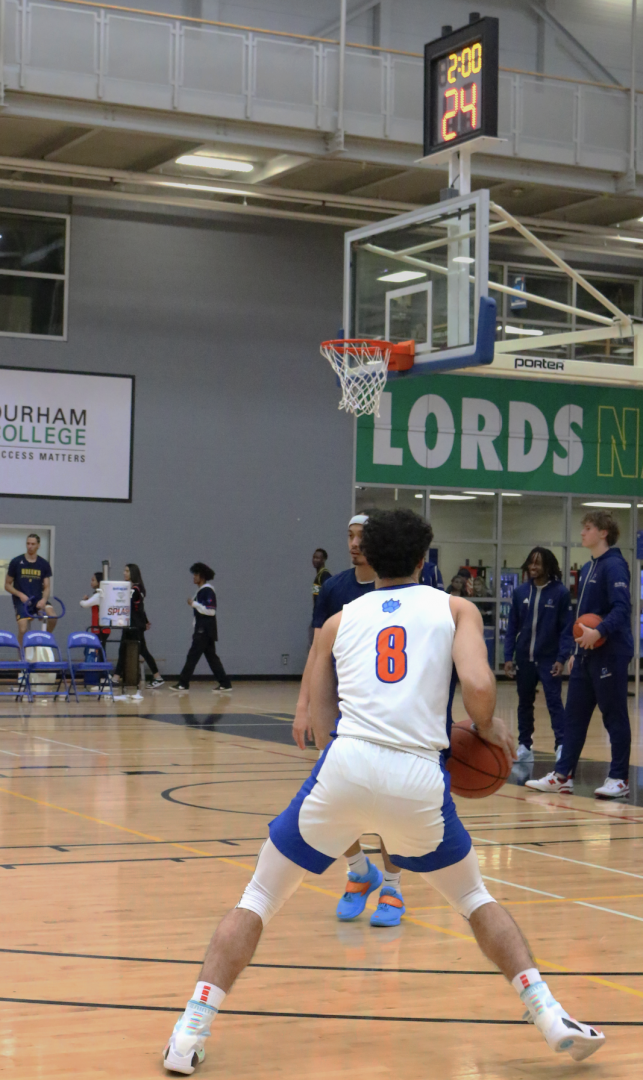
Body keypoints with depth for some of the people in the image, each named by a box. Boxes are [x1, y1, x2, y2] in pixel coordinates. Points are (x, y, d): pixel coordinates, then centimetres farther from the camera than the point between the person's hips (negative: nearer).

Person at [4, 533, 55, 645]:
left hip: (38, 600, 1)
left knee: (52, 616, -26)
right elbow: (7, 585, 5)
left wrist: (43, 600, -17)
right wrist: (20, 595, -12)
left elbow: (47, 587, 5)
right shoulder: (16, 562, 1)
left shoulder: (44, 564, 6)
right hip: (21, 601, -1)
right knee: (23, 630, -18)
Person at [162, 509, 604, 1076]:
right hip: (419, 779, 0)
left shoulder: (340, 620, 22)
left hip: (345, 769, 0)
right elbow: (478, 685, -3)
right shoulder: (456, 608, 17)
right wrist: (488, 726, 18)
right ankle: (551, 1018, 17)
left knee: (258, 900, 16)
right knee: (476, 898, 26)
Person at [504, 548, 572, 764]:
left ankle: (562, 746, -8)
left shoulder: (560, 592, -7)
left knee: (554, 701, -8)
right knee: (524, 703, 11)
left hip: (549, 658, -4)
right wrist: (508, 657, 1)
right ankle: (524, 746, 20)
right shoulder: (520, 592, 3)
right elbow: (512, 627, 6)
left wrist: (561, 659, -14)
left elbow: (567, 628, -7)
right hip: (524, 658, 4)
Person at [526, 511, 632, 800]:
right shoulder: (587, 568, 16)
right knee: (574, 716, 10)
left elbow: (622, 608, -22)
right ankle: (563, 776, 15)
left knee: (614, 717, -1)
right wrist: (575, 650, 21)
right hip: (586, 655, 9)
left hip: (610, 654, -9)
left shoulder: (614, 565, -12)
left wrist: (599, 631, -35)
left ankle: (619, 778, 7)